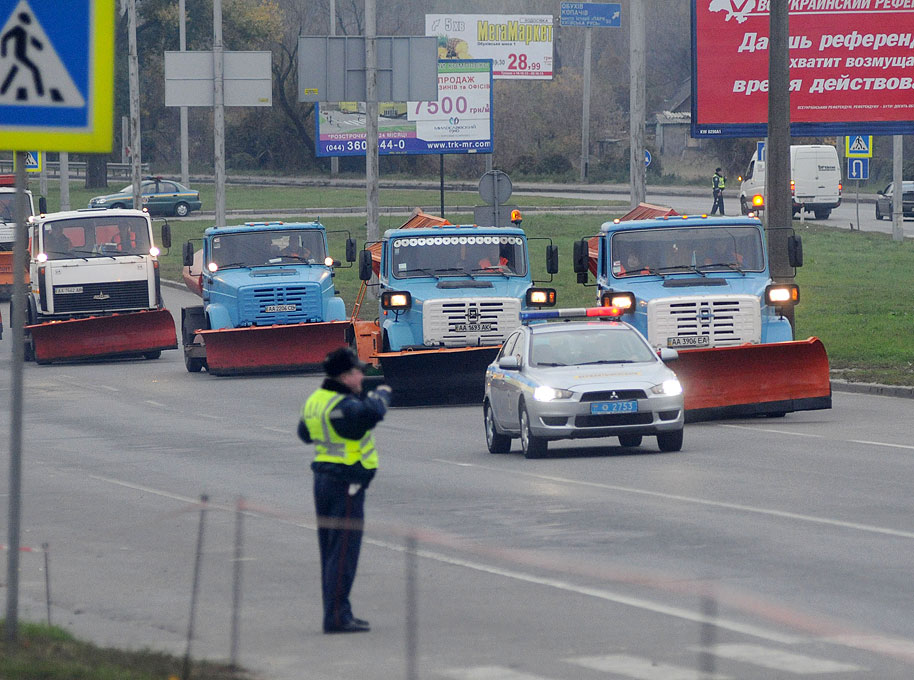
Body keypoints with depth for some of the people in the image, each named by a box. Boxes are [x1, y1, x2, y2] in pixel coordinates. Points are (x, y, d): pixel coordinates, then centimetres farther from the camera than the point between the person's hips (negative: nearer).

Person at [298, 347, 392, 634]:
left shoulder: (315, 401, 10)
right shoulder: (343, 406, -19)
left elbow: (304, 433, 25)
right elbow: (373, 412, -34)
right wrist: (381, 394, -11)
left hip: (323, 479, 10)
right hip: (346, 483, -10)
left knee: (330, 550, 14)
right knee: (343, 552, -7)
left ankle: (335, 612, 20)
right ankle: (336, 617, -7)